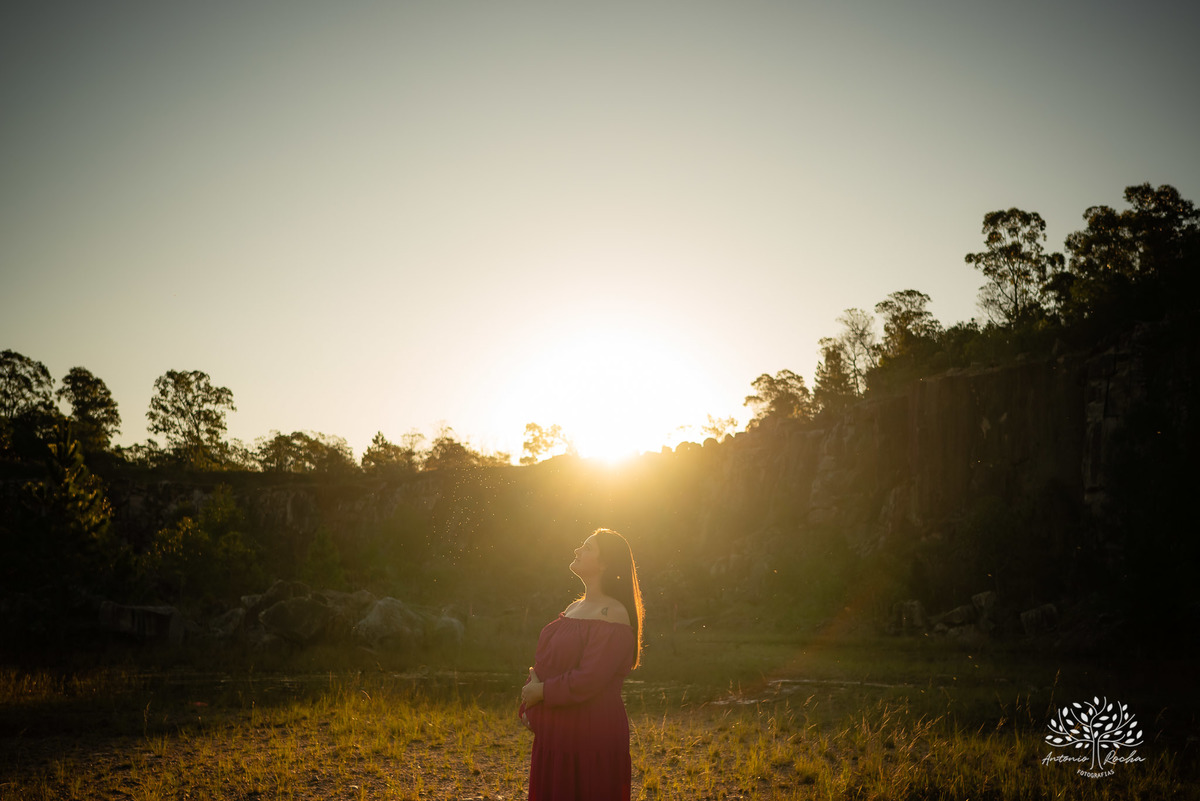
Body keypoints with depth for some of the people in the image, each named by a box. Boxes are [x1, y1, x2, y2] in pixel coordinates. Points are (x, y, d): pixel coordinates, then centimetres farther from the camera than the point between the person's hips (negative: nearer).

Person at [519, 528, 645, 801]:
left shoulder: (611, 615, -16)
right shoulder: (574, 608, 12)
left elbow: (588, 680, -23)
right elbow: (544, 663, 15)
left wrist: (541, 691, -11)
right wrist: (528, 703, 0)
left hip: (591, 738, -8)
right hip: (554, 735, 8)